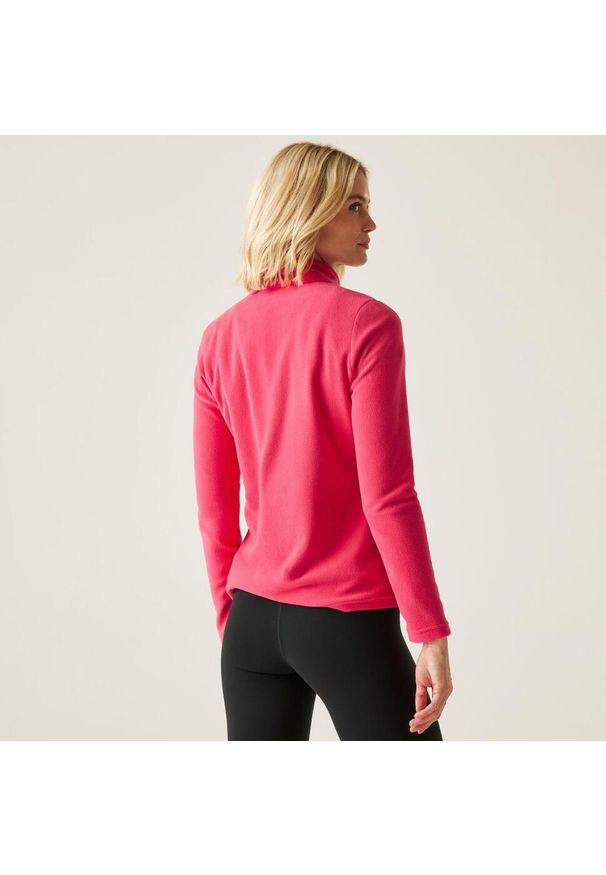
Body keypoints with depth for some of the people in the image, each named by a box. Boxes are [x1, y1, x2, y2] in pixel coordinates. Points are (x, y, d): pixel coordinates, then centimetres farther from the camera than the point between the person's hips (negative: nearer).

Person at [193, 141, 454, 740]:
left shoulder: (220, 337, 4)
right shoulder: (365, 323, -12)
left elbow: (213, 509, 8)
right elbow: (387, 496, -16)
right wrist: (431, 634, -11)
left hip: (254, 620, 6)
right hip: (349, 622, -6)